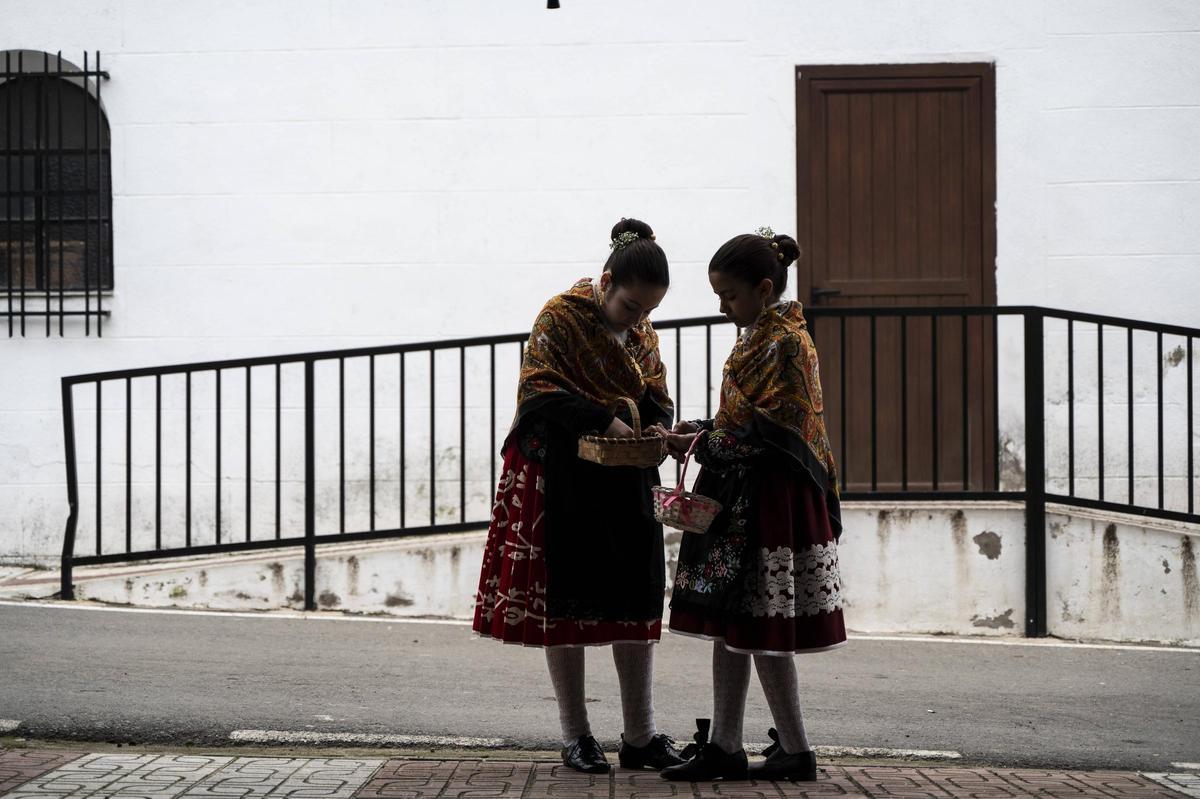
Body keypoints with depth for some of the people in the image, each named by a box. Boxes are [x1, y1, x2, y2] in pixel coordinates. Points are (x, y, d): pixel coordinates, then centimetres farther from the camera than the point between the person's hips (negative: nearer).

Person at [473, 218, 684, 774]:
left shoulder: (642, 331, 8)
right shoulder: (560, 316, -11)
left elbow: (658, 396, 12)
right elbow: (540, 390, -19)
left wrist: (657, 427, -10)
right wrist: (603, 420, -30)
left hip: (625, 484, 6)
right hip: (561, 483, -5)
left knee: (636, 604, 5)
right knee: (564, 603, 3)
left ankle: (640, 735, 14)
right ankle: (575, 736, 13)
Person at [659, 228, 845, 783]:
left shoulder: (785, 342, -14)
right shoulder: (757, 338, 16)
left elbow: (767, 431, -20)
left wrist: (701, 443, -16)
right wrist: (702, 430, 5)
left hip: (771, 501, -10)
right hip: (741, 498, 10)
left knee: (759, 630, -3)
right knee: (728, 624, 10)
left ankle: (796, 751, 9)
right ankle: (724, 746, 15)